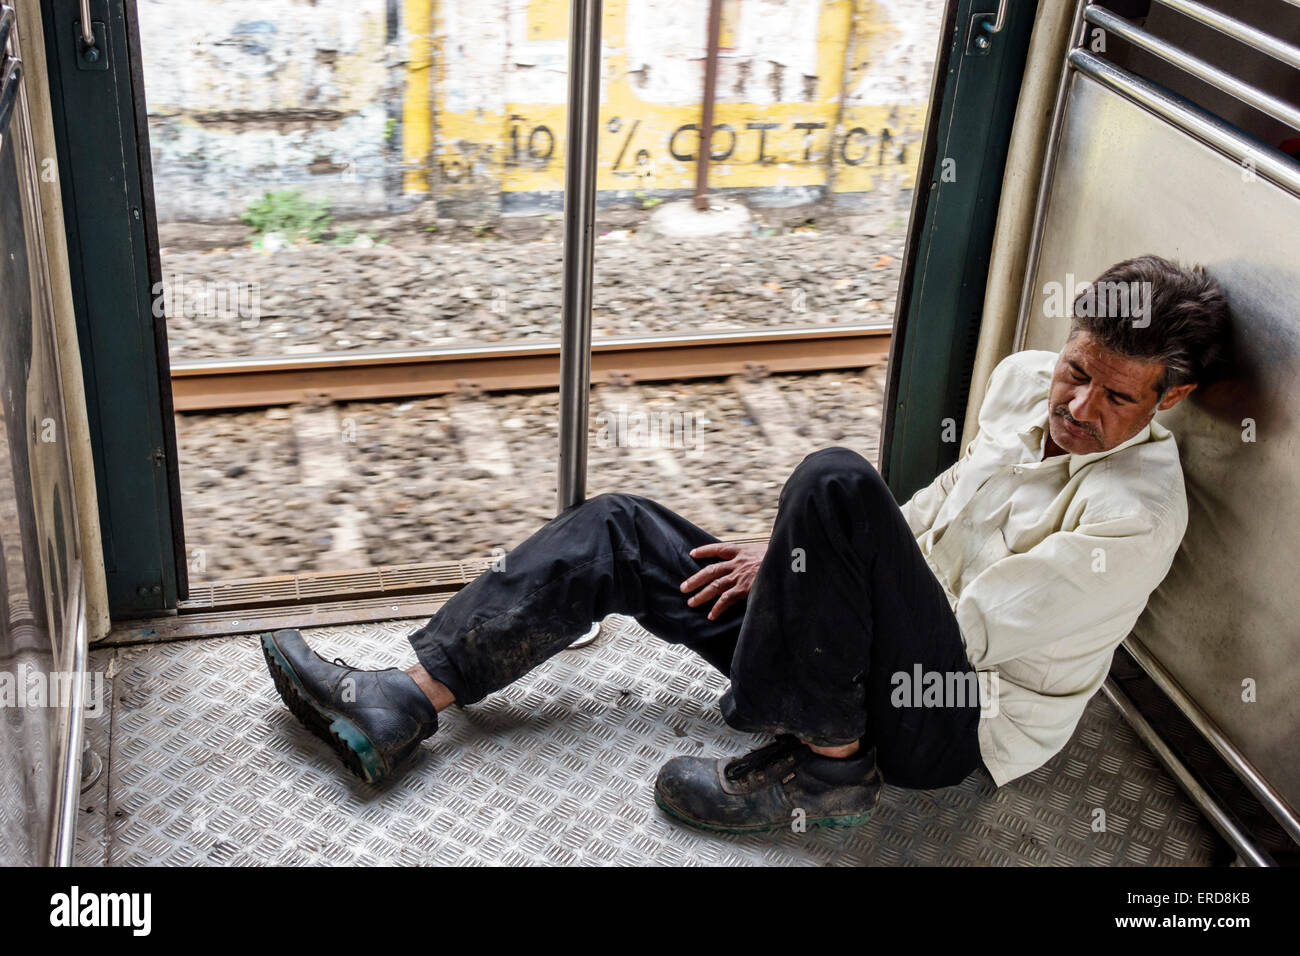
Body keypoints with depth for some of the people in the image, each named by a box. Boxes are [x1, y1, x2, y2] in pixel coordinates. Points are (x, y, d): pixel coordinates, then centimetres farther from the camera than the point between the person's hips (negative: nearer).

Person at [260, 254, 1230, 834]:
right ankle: (399, 707, -7)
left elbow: (969, 629, -19)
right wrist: (806, 554, 4)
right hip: (901, 635, 8)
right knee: (621, 531, 0)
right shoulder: (1023, 379, 5)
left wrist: (804, 550, -11)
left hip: (957, 719, -8)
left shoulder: (1135, 515, -19)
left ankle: (827, 765, -18)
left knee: (835, 480, -34)